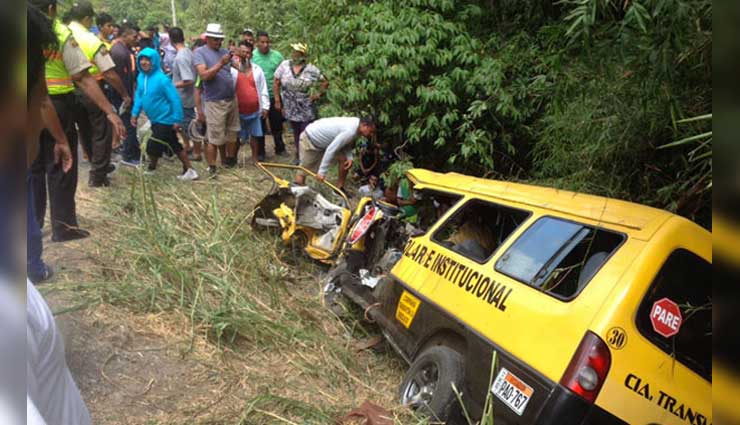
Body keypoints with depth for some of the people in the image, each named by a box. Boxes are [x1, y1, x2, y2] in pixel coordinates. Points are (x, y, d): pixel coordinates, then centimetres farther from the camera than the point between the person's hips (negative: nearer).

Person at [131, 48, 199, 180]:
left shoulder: (161, 79, -21)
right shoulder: (141, 77, 1)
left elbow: (175, 99, -20)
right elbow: (139, 96, 12)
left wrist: (177, 120, -20)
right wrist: (135, 113, 5)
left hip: (165, 120, -8)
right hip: (155, 119, 8)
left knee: (152, 146, -3)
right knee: (175, 146, 15)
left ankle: (151, 170, 24)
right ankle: (189, 170, 26)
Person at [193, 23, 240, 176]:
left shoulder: (224, 51, 12)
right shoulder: (199, 52, -4)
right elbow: (204, 75, -18)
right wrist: (220, 64, -23)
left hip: (232, 99, 6)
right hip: (214, 102, -6)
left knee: (227, 134, 16)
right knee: (214, 138, -3)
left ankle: (224, 159, 33)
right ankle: (211, 168, 6)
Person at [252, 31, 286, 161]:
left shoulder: (277, 56, -2)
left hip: (274, 96, 1)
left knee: (277, 123, 12)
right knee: (260, 125, 8)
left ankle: (280, 148, 28)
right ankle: (260, 152, 19)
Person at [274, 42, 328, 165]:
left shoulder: (311, 70, -8)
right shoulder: (284, 65, -2)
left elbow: (325, 82, 2)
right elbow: (276, 83, 1)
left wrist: (319, 94, -5)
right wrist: (277, 100, -2)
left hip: (306, 109, -2)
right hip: (290, 108, 3)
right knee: (296, 133, 14)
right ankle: (299, 156, 27)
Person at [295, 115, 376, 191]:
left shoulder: (356, 123, -8)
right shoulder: (350, 131, -36)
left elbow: (346, 144, 6)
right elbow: (331, 150, -36)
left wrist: (349, 157, -12)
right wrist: (322, 172, -33)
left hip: (324, 139, 9)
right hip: (310, 139, -9)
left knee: (344, 159, 1)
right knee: (304, 171, -3)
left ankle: (339, 188, 14)